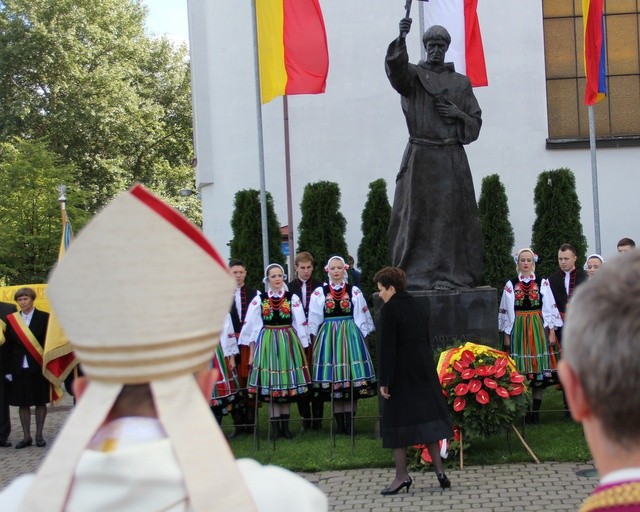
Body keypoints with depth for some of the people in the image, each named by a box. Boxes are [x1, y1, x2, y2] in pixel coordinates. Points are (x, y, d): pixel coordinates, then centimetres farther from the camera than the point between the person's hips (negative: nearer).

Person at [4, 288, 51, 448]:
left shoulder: (44, 317, -1)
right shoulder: (11, 319, 6)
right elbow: (8, 345, 6)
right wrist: (9, 369, 1)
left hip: (39, 367, -2)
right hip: (19, 368, 2)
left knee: (40, 402, 5)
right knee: (23, 403, 6)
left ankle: (39, 435, 15)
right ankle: (26, 437, 14)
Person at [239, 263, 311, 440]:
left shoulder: (292, 298, 2)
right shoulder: (259, 299, 2)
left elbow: (300, 325, 4)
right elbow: (252, 326, 3)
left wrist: (302, 349, 2)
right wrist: (252, 352, 1)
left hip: (289, 342, 0)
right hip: (267, 343, 0)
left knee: (288, 383, 4)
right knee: (270, 385, 1)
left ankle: (285, 425, 13)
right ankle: (275, 426, 8)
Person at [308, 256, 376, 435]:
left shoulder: (354, 291, 4)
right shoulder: (320, 292, 3)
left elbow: (363, 317, 7)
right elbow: (314, 320, 8)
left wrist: (359, 336, 2)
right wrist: (317, 339, 6)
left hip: (350, 336, 0)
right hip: (327, 337, 0)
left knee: (352, 378, -2)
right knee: (332, 379, 0)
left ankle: (349, 423, 3)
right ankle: (339, 423, 6)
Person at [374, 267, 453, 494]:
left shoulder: (389, 310, -12)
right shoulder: (416, 307, 11)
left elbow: (387, 347, -16)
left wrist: (384, 381, -14)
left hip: (401, 373, -7)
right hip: (423, 370, 7)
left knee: (398, 421, 0)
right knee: (427, 414, 11)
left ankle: (402, 476, 4)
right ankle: (439, 469, 8)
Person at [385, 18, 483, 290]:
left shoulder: (461, 82, 13)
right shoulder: (413, 75, 6)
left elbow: (475, 121, 14)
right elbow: (396, 69, -19)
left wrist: (457, 114, -7)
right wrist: (401, 40, -36)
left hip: (451, 159, 2)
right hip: (420, 158, -2)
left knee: (451, 216, -3)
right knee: (417, 215, -5)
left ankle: (452, 273, 0)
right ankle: (417, 274, -3)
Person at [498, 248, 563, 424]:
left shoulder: (543, 283, 3)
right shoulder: (510, 285, 5)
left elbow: (549, 308, 3)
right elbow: (505, 311, 6)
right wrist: (507, 335, 3)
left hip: (539, 328, 0)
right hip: (518, 329, 0)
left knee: (540, 368, -1)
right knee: (521, 370, -1)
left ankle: (535, 409, 5)